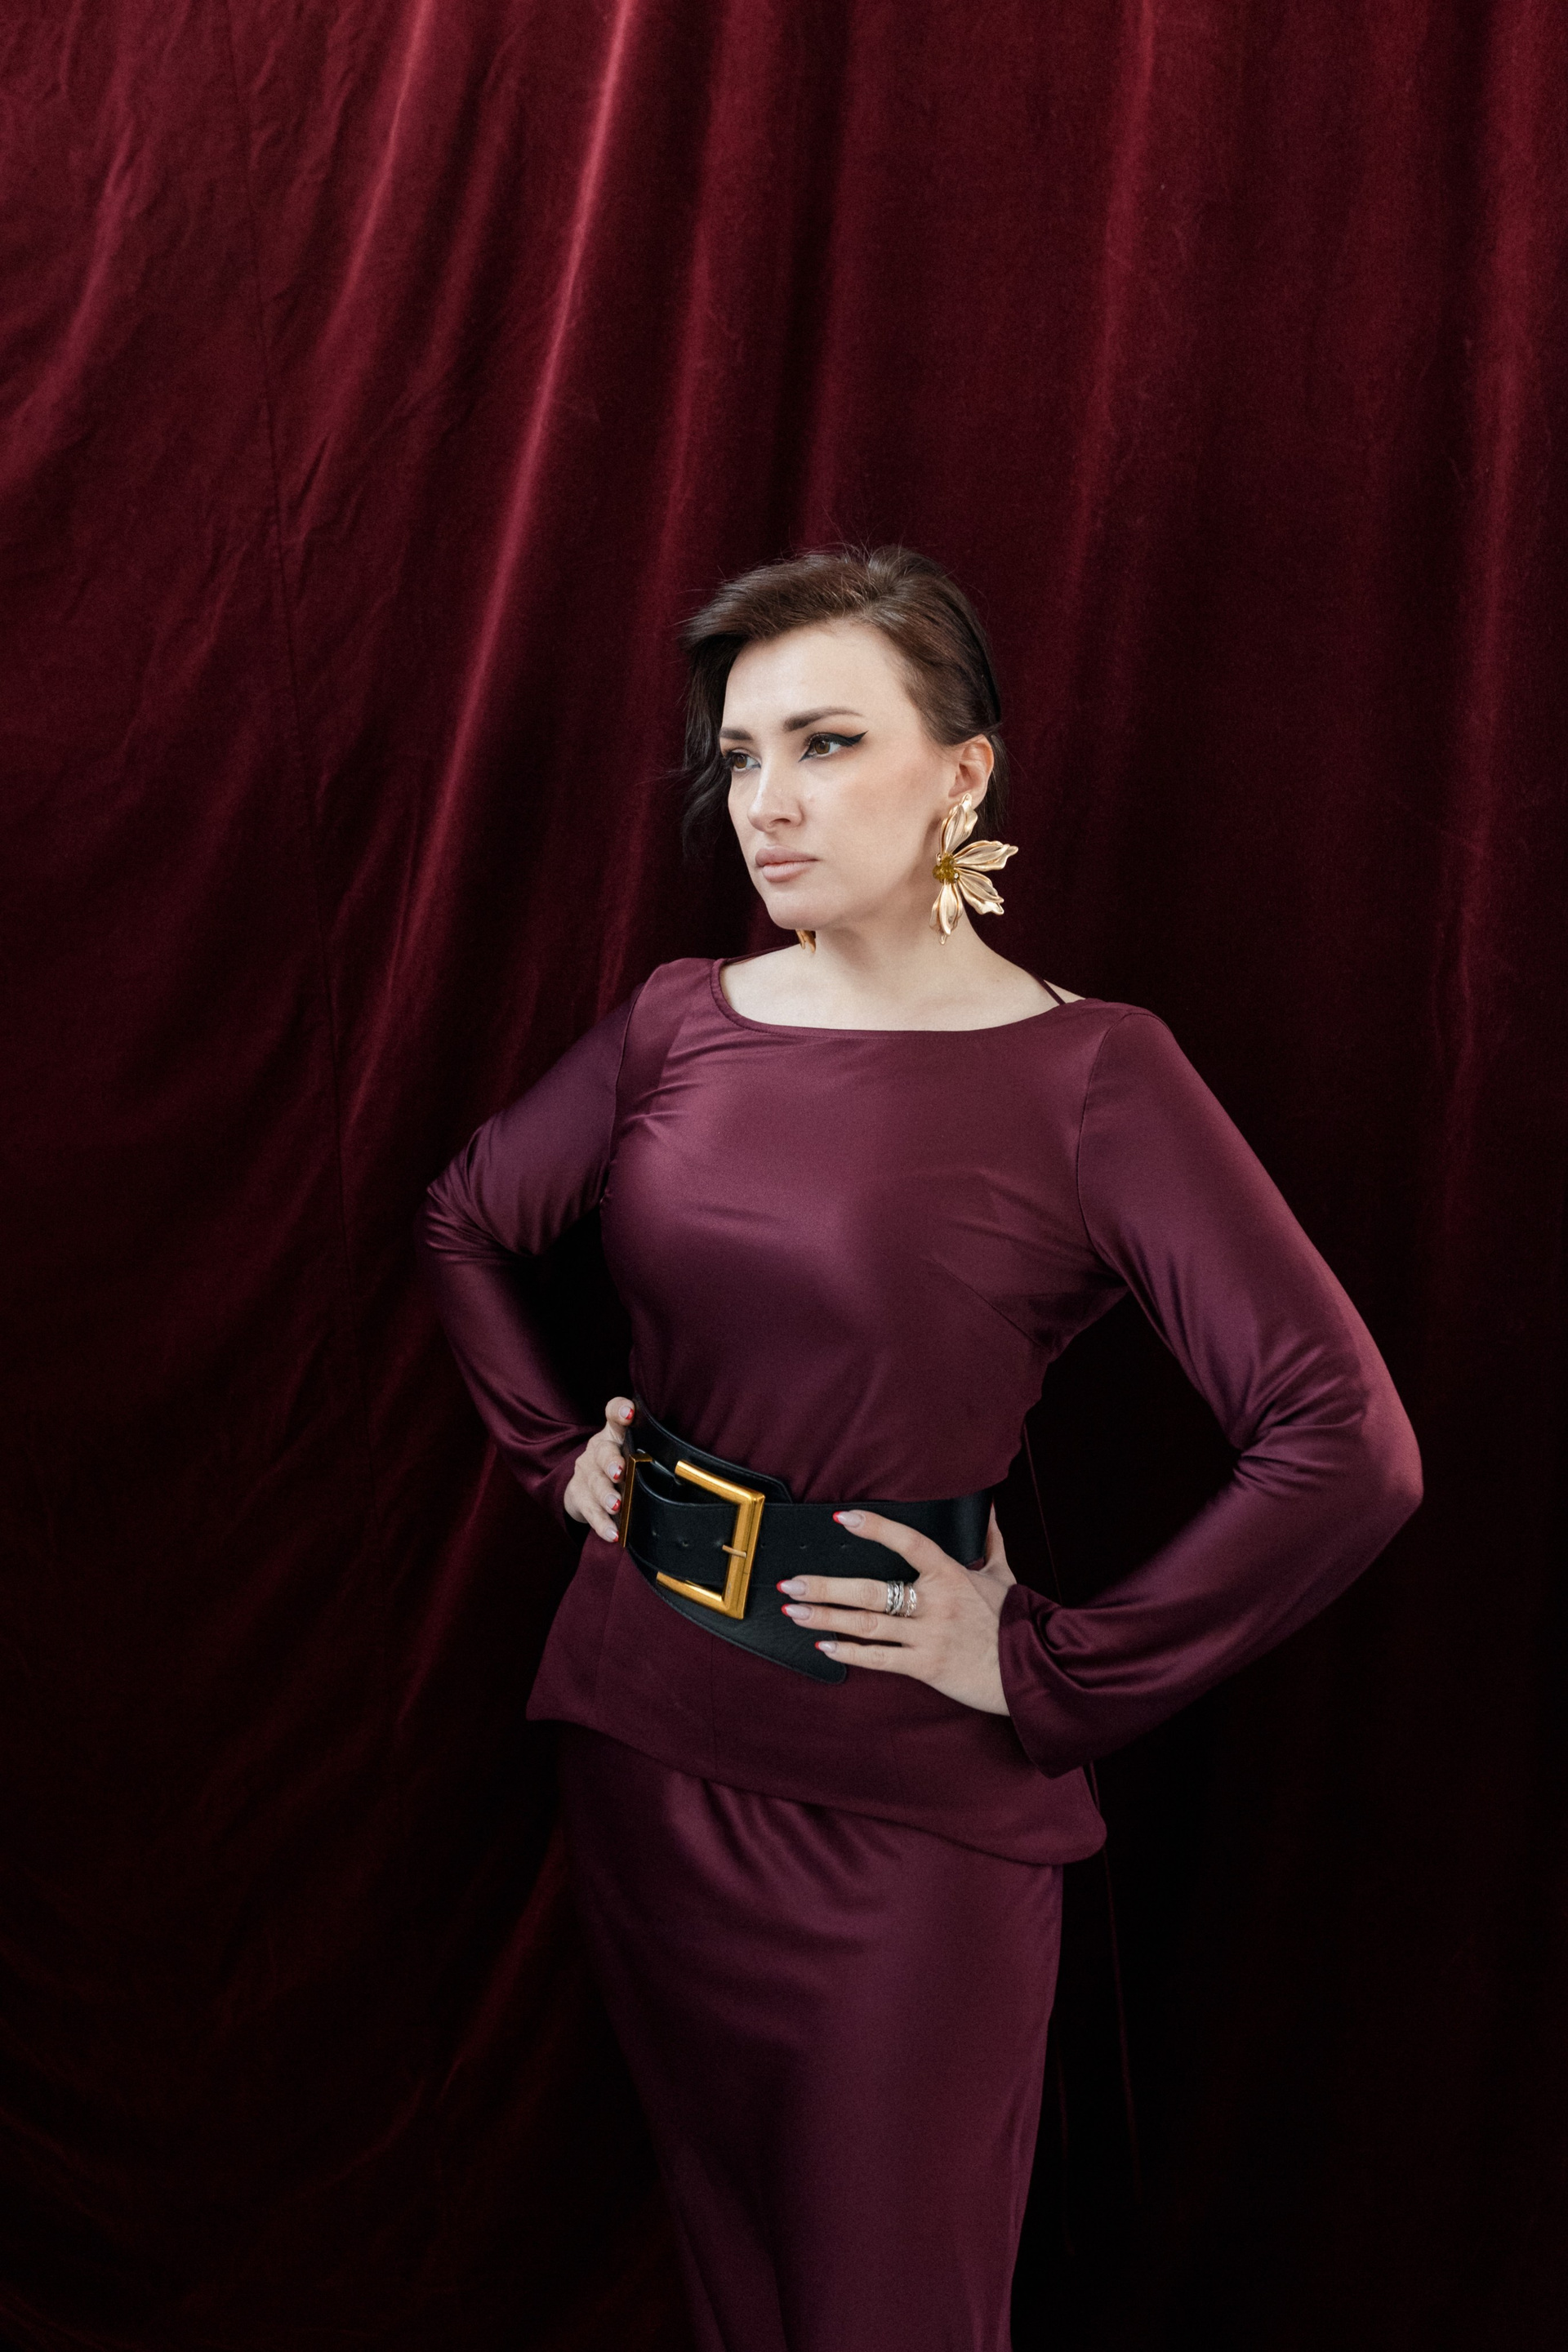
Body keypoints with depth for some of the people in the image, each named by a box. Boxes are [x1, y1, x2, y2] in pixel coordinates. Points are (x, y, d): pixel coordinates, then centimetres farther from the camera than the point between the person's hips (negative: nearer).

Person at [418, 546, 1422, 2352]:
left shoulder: (1088, 1075, -16)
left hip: (906, 1781, -4)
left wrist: (1059, 1675, -16)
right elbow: (467, 1218, 16)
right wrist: (552, 1449, 8)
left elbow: (1345, 1449, -21)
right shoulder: (679, 1020, -2)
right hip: (643, 1716, 5)